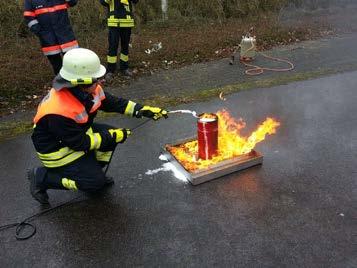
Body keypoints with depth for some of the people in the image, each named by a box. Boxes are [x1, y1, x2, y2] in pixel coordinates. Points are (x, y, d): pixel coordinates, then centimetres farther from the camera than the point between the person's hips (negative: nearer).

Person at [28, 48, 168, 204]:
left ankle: (92, 169, 13)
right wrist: (110, 137, -21)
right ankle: (42, 177, 1)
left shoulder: (88, 90, -14)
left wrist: (141, 110, -9)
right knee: (94, 182, -11)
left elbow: (112, 103, -1)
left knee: (111, 135, -6)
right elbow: (79, 143, -28)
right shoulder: (59, 111, -37)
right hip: (57, 149, -8)